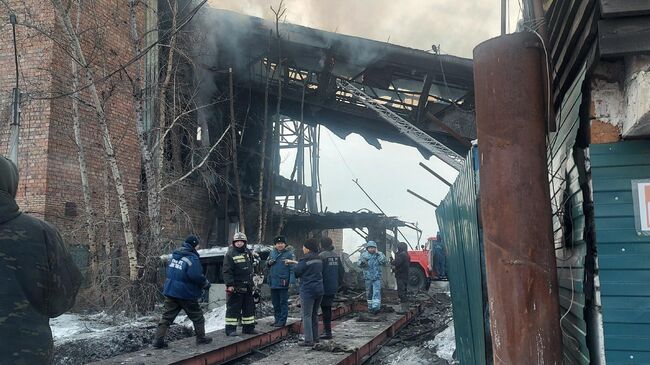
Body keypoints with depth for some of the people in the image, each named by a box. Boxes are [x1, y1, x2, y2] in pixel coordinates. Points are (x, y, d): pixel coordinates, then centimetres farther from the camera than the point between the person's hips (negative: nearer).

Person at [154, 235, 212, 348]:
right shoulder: (192, 258, -17)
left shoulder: (174, 255, 7)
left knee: (167, 316, 10)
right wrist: (206, 284, -4)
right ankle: (201, 338, 20)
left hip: (170, 291, 6)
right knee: (197, 316, 11)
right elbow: (197, 276, -23)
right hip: (186, 294, -6)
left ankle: (158, 340, 6)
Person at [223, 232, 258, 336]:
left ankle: (248, 327, 22)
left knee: (249, 307, 12)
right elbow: (227, 271, -14)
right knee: (233, 308, -3)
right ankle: (230, 329, 4)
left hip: (248, 287, 7)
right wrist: (229, 284, -19)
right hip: (235, 287, -7)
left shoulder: (248, 253, 11)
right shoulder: (230, 254, -10)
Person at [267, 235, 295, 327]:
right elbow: (267, 263, 23)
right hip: (273, 282, 6)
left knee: (283, 302, 1)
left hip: (283, 282, -6)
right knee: (275, 302, 14)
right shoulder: (272, 252, 11)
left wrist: (291, 281, -19)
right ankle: (277, 319, 25)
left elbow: (292, 268, -11)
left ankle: (282, 320, 8)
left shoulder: (289, 253, -7)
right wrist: (269, 262, -2)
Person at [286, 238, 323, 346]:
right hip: (319, 290, 8)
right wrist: (295, 262, 27)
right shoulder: (319, 260, 9)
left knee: (307, 315, -3)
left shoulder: (305, 260, -14)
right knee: (314, 314, 18)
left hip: (307, 290, -8)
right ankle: (315, 337, 24)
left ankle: (308, 340, -5)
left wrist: (295, 264, 14)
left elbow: (296, 272, -6)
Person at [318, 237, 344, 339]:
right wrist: (339, 282, 20)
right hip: (333, 287, 7)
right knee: (328, 308, 17)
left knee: (325, 308, -1)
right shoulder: (336, 256, 8)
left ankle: (327, 331, 1)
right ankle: (326, 329, 25)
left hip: (325, 287, -7)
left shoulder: (322, 256, -15)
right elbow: (341, 271, 12)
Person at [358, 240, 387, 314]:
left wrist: (378, 255, -20)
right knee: (369, 293, 10)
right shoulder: (364, 255, 3)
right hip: (368, 277, 2)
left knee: (377, 292, -13)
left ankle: (376, 307, -18)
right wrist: (362, 262, -30)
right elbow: (360, 264, -6)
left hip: (377, 277, -2)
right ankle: (370, 307, 21)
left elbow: (384, 262, -11)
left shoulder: (380, 255, 1)